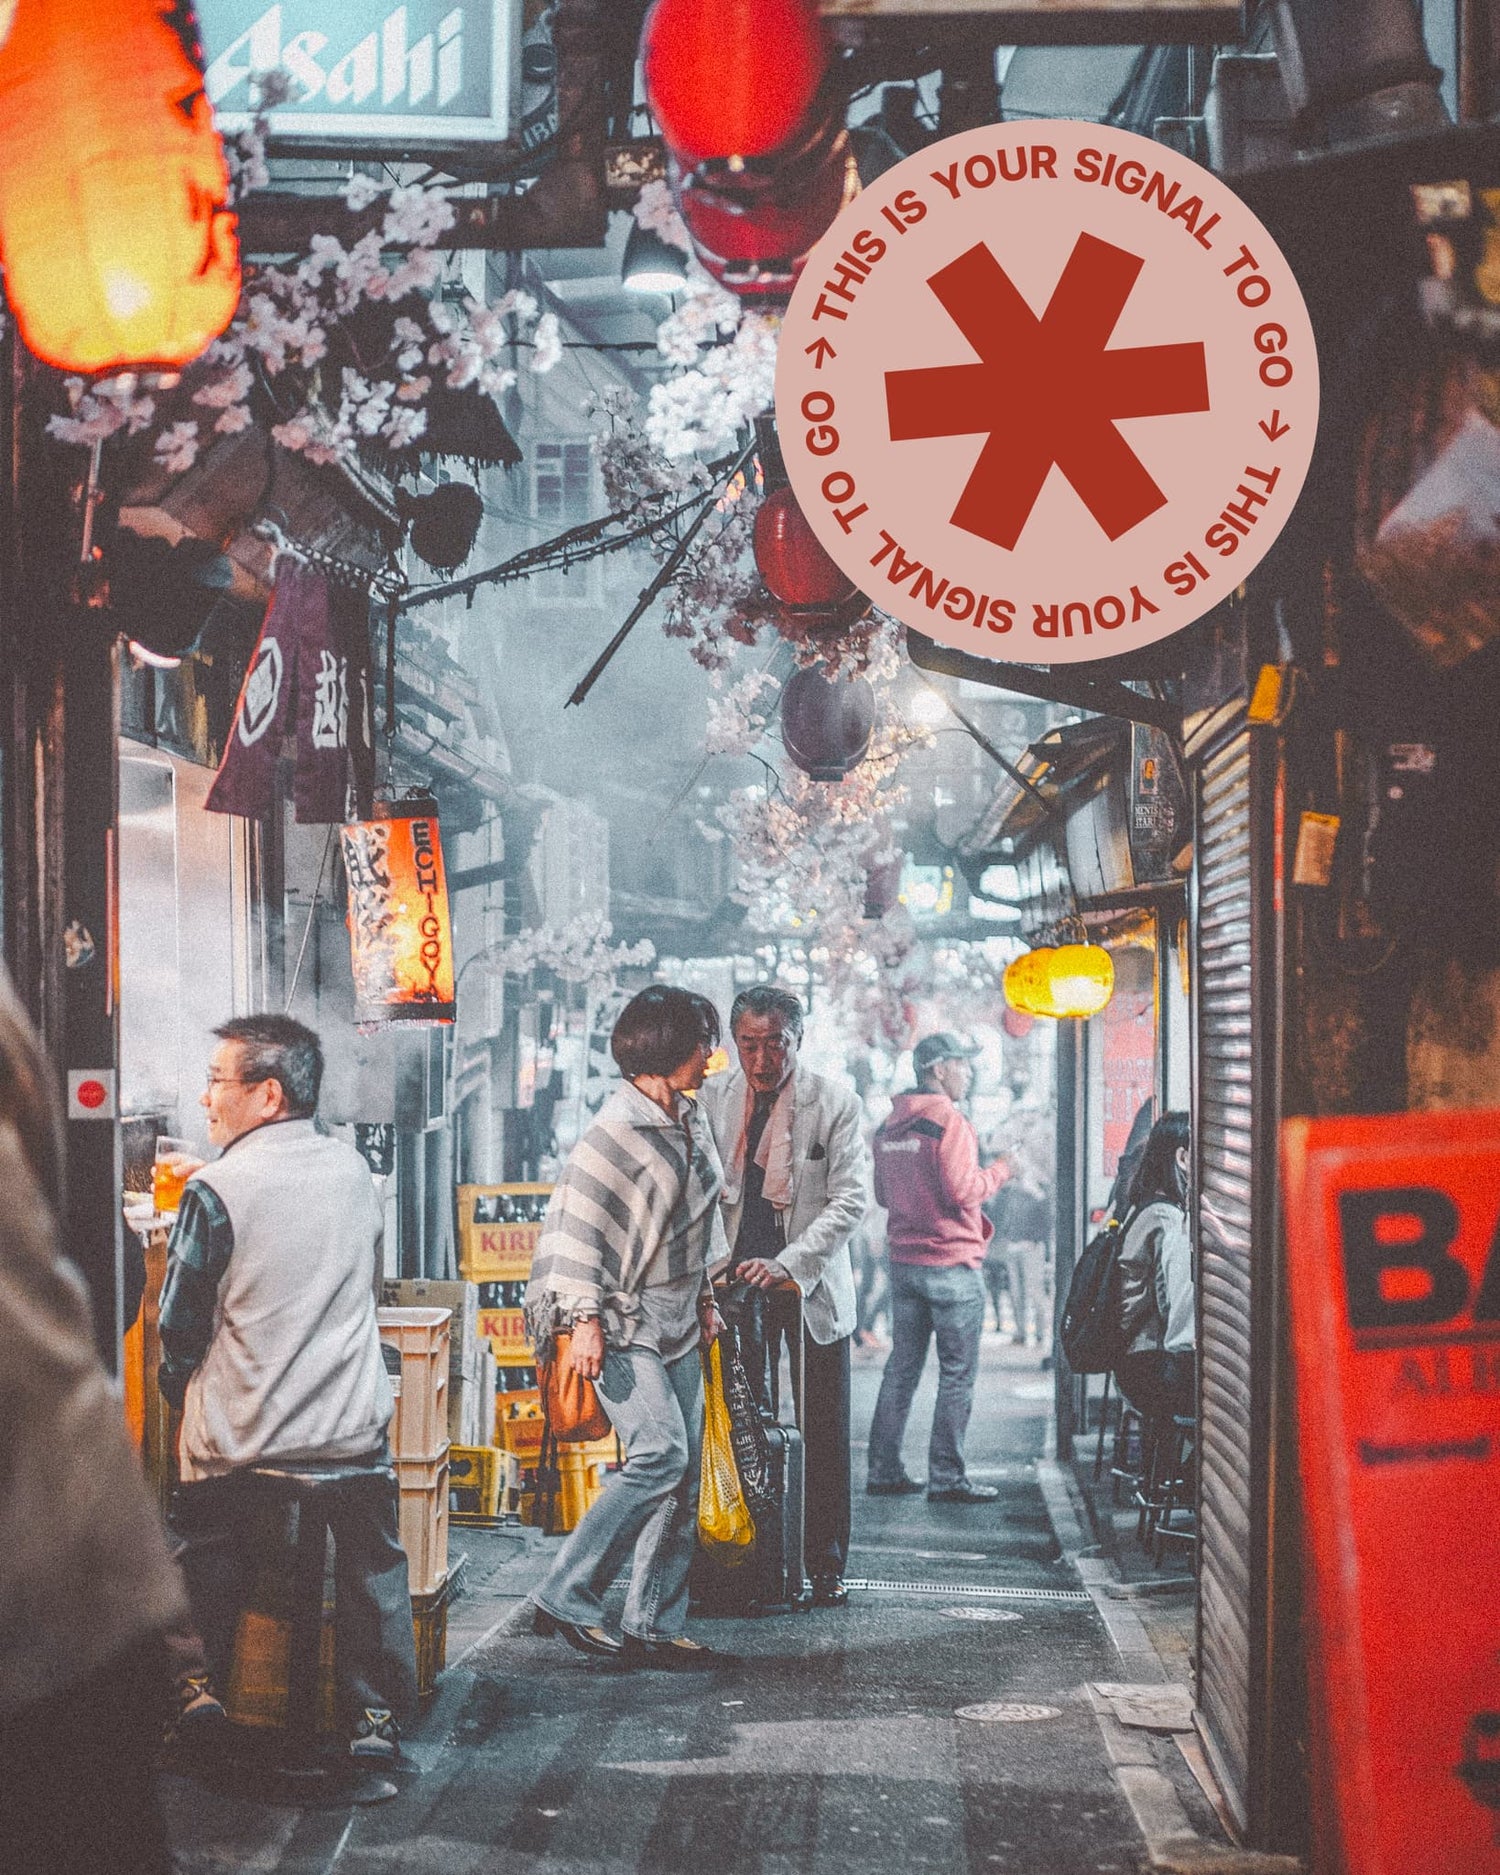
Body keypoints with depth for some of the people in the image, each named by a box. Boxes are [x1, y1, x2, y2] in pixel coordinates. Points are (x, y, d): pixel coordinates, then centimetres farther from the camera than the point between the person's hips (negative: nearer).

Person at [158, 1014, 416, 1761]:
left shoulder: (216, 1190, -14)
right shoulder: (353, 1169, 1)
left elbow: (180, 1323, -6)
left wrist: (182, 1391, 11)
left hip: (241, 1435, -3)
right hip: (355, 1424, 3)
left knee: (208, 1543, 21)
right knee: (372, 1561, 16)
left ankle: (205, 1682, 27)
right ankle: (377, 1712, 18)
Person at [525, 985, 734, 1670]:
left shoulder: (688, 1120, 12)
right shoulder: (617, 1131, -16)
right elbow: (578, 1227, -18)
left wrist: (704, 1297, 24)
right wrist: (584, 1322, -21)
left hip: (677, 1324, 9)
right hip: (625, 1323, -9)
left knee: (682, 1479, 5)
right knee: (659, 1453, -20)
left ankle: (654, 1627, 10)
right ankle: (565, 1598, -11)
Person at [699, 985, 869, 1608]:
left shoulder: (835, 1102, -5)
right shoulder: (711, 1098, 4)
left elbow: (851, 1198, -11)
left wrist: (787, 1263, -22)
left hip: (812, 1287, -2)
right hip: (735, 1280, 2)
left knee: (824, 1435, 2)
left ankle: (826, 1566, 12)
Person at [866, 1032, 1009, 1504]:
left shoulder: (890, 1127, 11)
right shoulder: (948, 1121, -13)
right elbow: (962, 1190, -19)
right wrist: (998, 1171, -4)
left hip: (904, 1262, 8)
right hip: (952, 1262, -8)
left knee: (902, 1367, 12)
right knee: (958, 1372, -2)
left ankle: (884, 1470, 13)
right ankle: (947, 1478, -3)